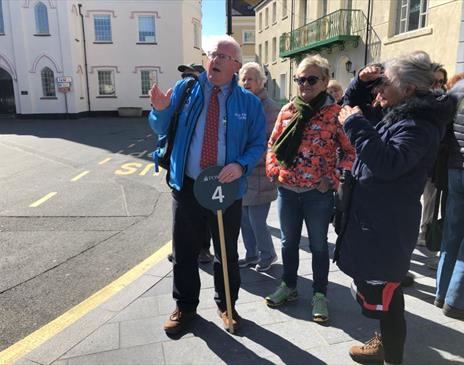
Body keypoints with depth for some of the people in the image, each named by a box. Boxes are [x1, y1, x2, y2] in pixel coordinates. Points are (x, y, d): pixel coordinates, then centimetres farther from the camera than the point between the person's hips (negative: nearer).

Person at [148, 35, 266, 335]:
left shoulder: (249, 102, 0)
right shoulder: (184, 89, 1)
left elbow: (258, 144, 1)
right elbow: (162, 130, 4)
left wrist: (241, 165, -19)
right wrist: (161, 109, -18)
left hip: (227, 187, 0)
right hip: (187, 185, 1)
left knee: (227, 252, 14)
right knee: (184, 251, 13)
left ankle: (227, 305, 37)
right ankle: (185, 307, 34)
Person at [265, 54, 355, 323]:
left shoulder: (335, 113, -8)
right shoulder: (287, 110, 5)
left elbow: (350, 151, -6)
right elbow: (273, 144, 13)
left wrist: (333, 178, -13)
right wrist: (273, 169, 0)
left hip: (318, 192, -4)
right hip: (287, 189, 4)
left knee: (318, 245, 11)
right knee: (289, 242, 18)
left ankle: (320, 294, 29)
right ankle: (289, 286, 38)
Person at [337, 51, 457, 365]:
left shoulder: (419, 124, -18)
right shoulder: (395, 113, 10)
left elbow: (389, 164, -33)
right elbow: (354, 104, 23)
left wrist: (356, 125, -27)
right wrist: (362, 82, 4)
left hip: (387, 227, -10)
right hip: (371, 218, 10)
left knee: (384, 294, 3)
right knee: (372, 287, 22)